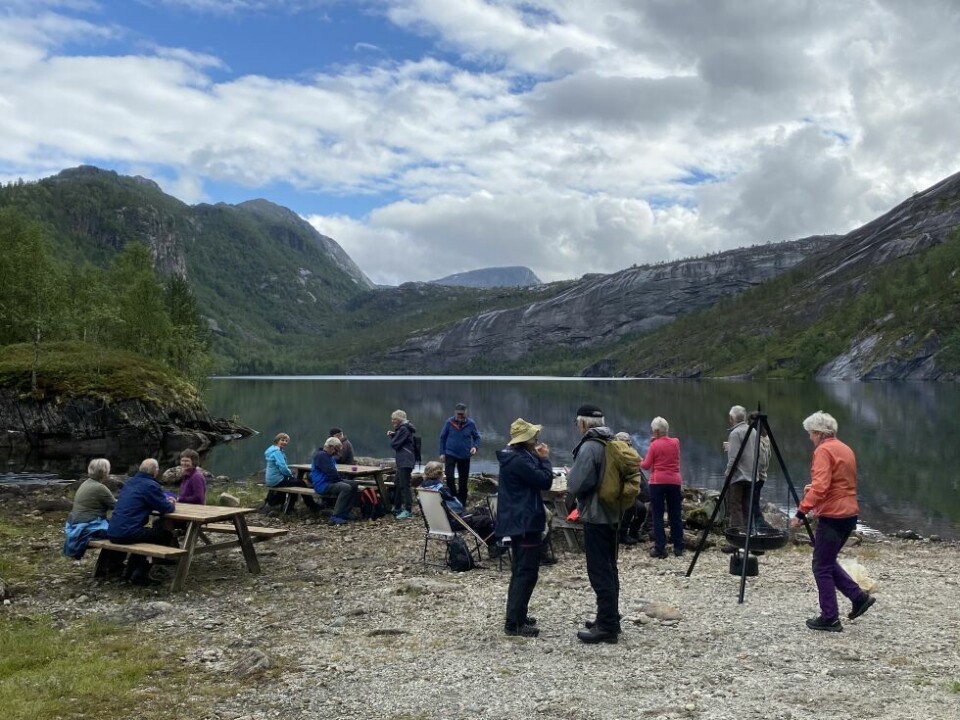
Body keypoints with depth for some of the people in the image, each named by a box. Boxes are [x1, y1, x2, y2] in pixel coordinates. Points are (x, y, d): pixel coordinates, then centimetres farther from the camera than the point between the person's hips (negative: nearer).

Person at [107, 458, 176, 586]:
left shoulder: (130, 482, 17)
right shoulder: (151, 485, -9)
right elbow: (166, 509, -7)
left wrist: (165, 501, 30)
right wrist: (171, 504, 17)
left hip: (112, 533, 9)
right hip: (127, 533, -9)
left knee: (146, 532, 34)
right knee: (166, 535, 8)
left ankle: (130, 571, 30)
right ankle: (140, 574, 9)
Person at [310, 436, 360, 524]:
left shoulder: (330, 456, 18)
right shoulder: (320, 455, -16)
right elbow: (330, 472, -21)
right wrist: (341, 480, -8)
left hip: (330, 481, 11)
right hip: (322, 485, -11)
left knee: (354, 484, 4)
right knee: (346, 488, -29)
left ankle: (344, 513, 0)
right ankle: (336, 517, -29)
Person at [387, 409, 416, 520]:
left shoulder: (403, 429, -14)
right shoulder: (404, 428, 19)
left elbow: (394, 444, -15)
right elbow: (399, 440, 22)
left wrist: (392, 437, 5)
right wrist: (393, 435, 5)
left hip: (406, 461, -11)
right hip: (403, 461, 11)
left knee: (404, 485, -11)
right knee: (397, 484, 18)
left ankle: (408, 510, -11)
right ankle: (397, 508, 29)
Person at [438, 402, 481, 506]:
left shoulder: (471, 423, -6)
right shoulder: (449, 422, -8)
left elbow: (477, 437, 4)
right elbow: (442, 437, 1)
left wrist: (475, 447, -15)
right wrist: (442, 453, -1)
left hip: (465, 456, 1)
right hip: (450, 454, -1)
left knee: (463, 480, 9)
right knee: (449, 476, -15)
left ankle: (462, 504, 21)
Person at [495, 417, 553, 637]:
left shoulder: (515, 456, 13)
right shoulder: (519, 460, -21)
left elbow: (535, 479, 17)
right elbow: (545, 481, -21)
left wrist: (538, 458, 5)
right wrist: (544, 459, -8)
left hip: (517, 520, 11)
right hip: (525, 521, -11)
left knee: (520, 570, 19)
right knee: (527, 572, -9)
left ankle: (516, 615, 28)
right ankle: (514, 623, -8)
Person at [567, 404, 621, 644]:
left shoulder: (589, 446, -18)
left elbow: (578, 484, -22)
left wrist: (569, 476, 0)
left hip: (595, 516, -9)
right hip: (612, 514, 9)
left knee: (599, 572, -4)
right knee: (609, 569, 16)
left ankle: (606, 626, -1)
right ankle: (610, 619, 25)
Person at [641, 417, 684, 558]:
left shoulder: (654, 445, -7)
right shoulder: (676, 442, 4)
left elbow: (646, 466, -3)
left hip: (658, 482, -3)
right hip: (674, 482, 4)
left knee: (658, 516, 1)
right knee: (675, 515, 11)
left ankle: (660, 548, -3)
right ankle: (678, 547, 13)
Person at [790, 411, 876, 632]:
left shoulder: (823, 450, -14)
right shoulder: (846, 449, 14)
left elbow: (820, 487, -25)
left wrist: (802, 511, -24)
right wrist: (813, 491, 19)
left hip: (832, 516, -9)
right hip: (849, 514, 9)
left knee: (822, 567, 1)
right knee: (828, 562, 21)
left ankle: (830, 618, 6)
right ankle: (858, 596, 14)